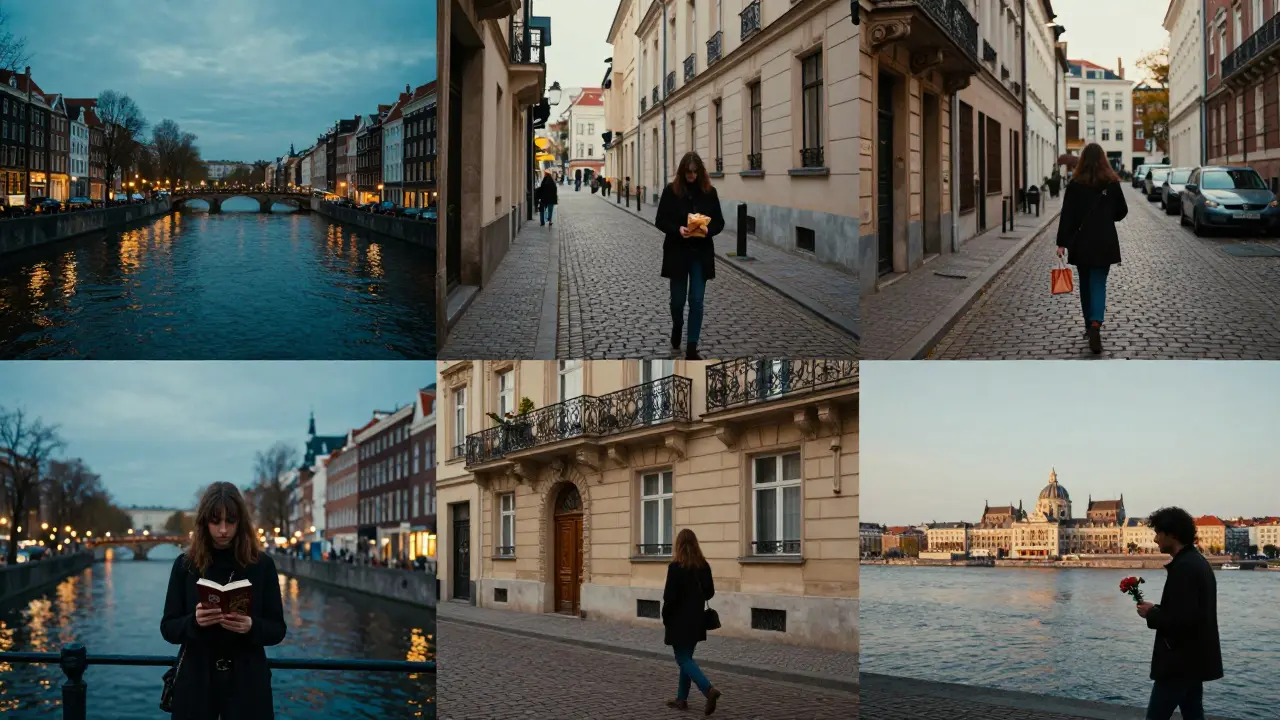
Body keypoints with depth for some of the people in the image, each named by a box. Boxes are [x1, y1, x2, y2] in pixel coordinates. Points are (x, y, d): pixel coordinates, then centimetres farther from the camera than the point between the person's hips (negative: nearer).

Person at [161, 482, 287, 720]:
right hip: (196, 682, 1)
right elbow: (168, 628, 0)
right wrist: (194, 621, -20)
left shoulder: (262, 564, -1)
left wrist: (251, 627, -20)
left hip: (247, 682, 0)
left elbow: (277, 629, 0)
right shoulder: (185, 564, 0)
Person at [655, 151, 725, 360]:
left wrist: (708, 230, -18)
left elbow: (719, 222, 3)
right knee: (678, 298, 9)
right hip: (677, 253, 0)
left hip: (701, 254, 1)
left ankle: (692, 349, 1)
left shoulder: (709, 192, -1)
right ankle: (677, 325, 43)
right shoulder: (671, 190, -5)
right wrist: (677, 229, -20)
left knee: (696, 300, -3)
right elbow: (660, 220, -3)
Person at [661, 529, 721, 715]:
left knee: (683, 659, -2)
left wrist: (665, 618, -4)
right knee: (686, 658, 17)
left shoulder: (676, 566, -17)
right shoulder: (703, 565, 1)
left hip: (679, 621, -7)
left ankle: (709, 689, -20)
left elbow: (670, 596, -17)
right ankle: (681, 699, 21)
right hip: (696, 620, 7)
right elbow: (710, 592, 6)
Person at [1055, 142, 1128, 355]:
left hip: (1080, 242, 0)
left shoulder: (1075, 184, -5)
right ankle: (1095, 323, -24)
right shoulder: (1111, 182, -3)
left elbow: (1067, 215, -7)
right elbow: (1122, 211, 5)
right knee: (1098, 284, -2)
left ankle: (1090, 325, 22)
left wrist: (1062, 243, -5)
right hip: (1104, 242, 0)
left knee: (1085, 284, 14)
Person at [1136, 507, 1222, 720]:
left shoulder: (1184, 567, -19)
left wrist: (1152, 614, -11)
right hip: (1194, 659, 10)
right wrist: (1158, 610, 10)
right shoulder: (1197, 562, 14)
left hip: (1180, 662, -10)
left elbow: (1182, 619, -26)